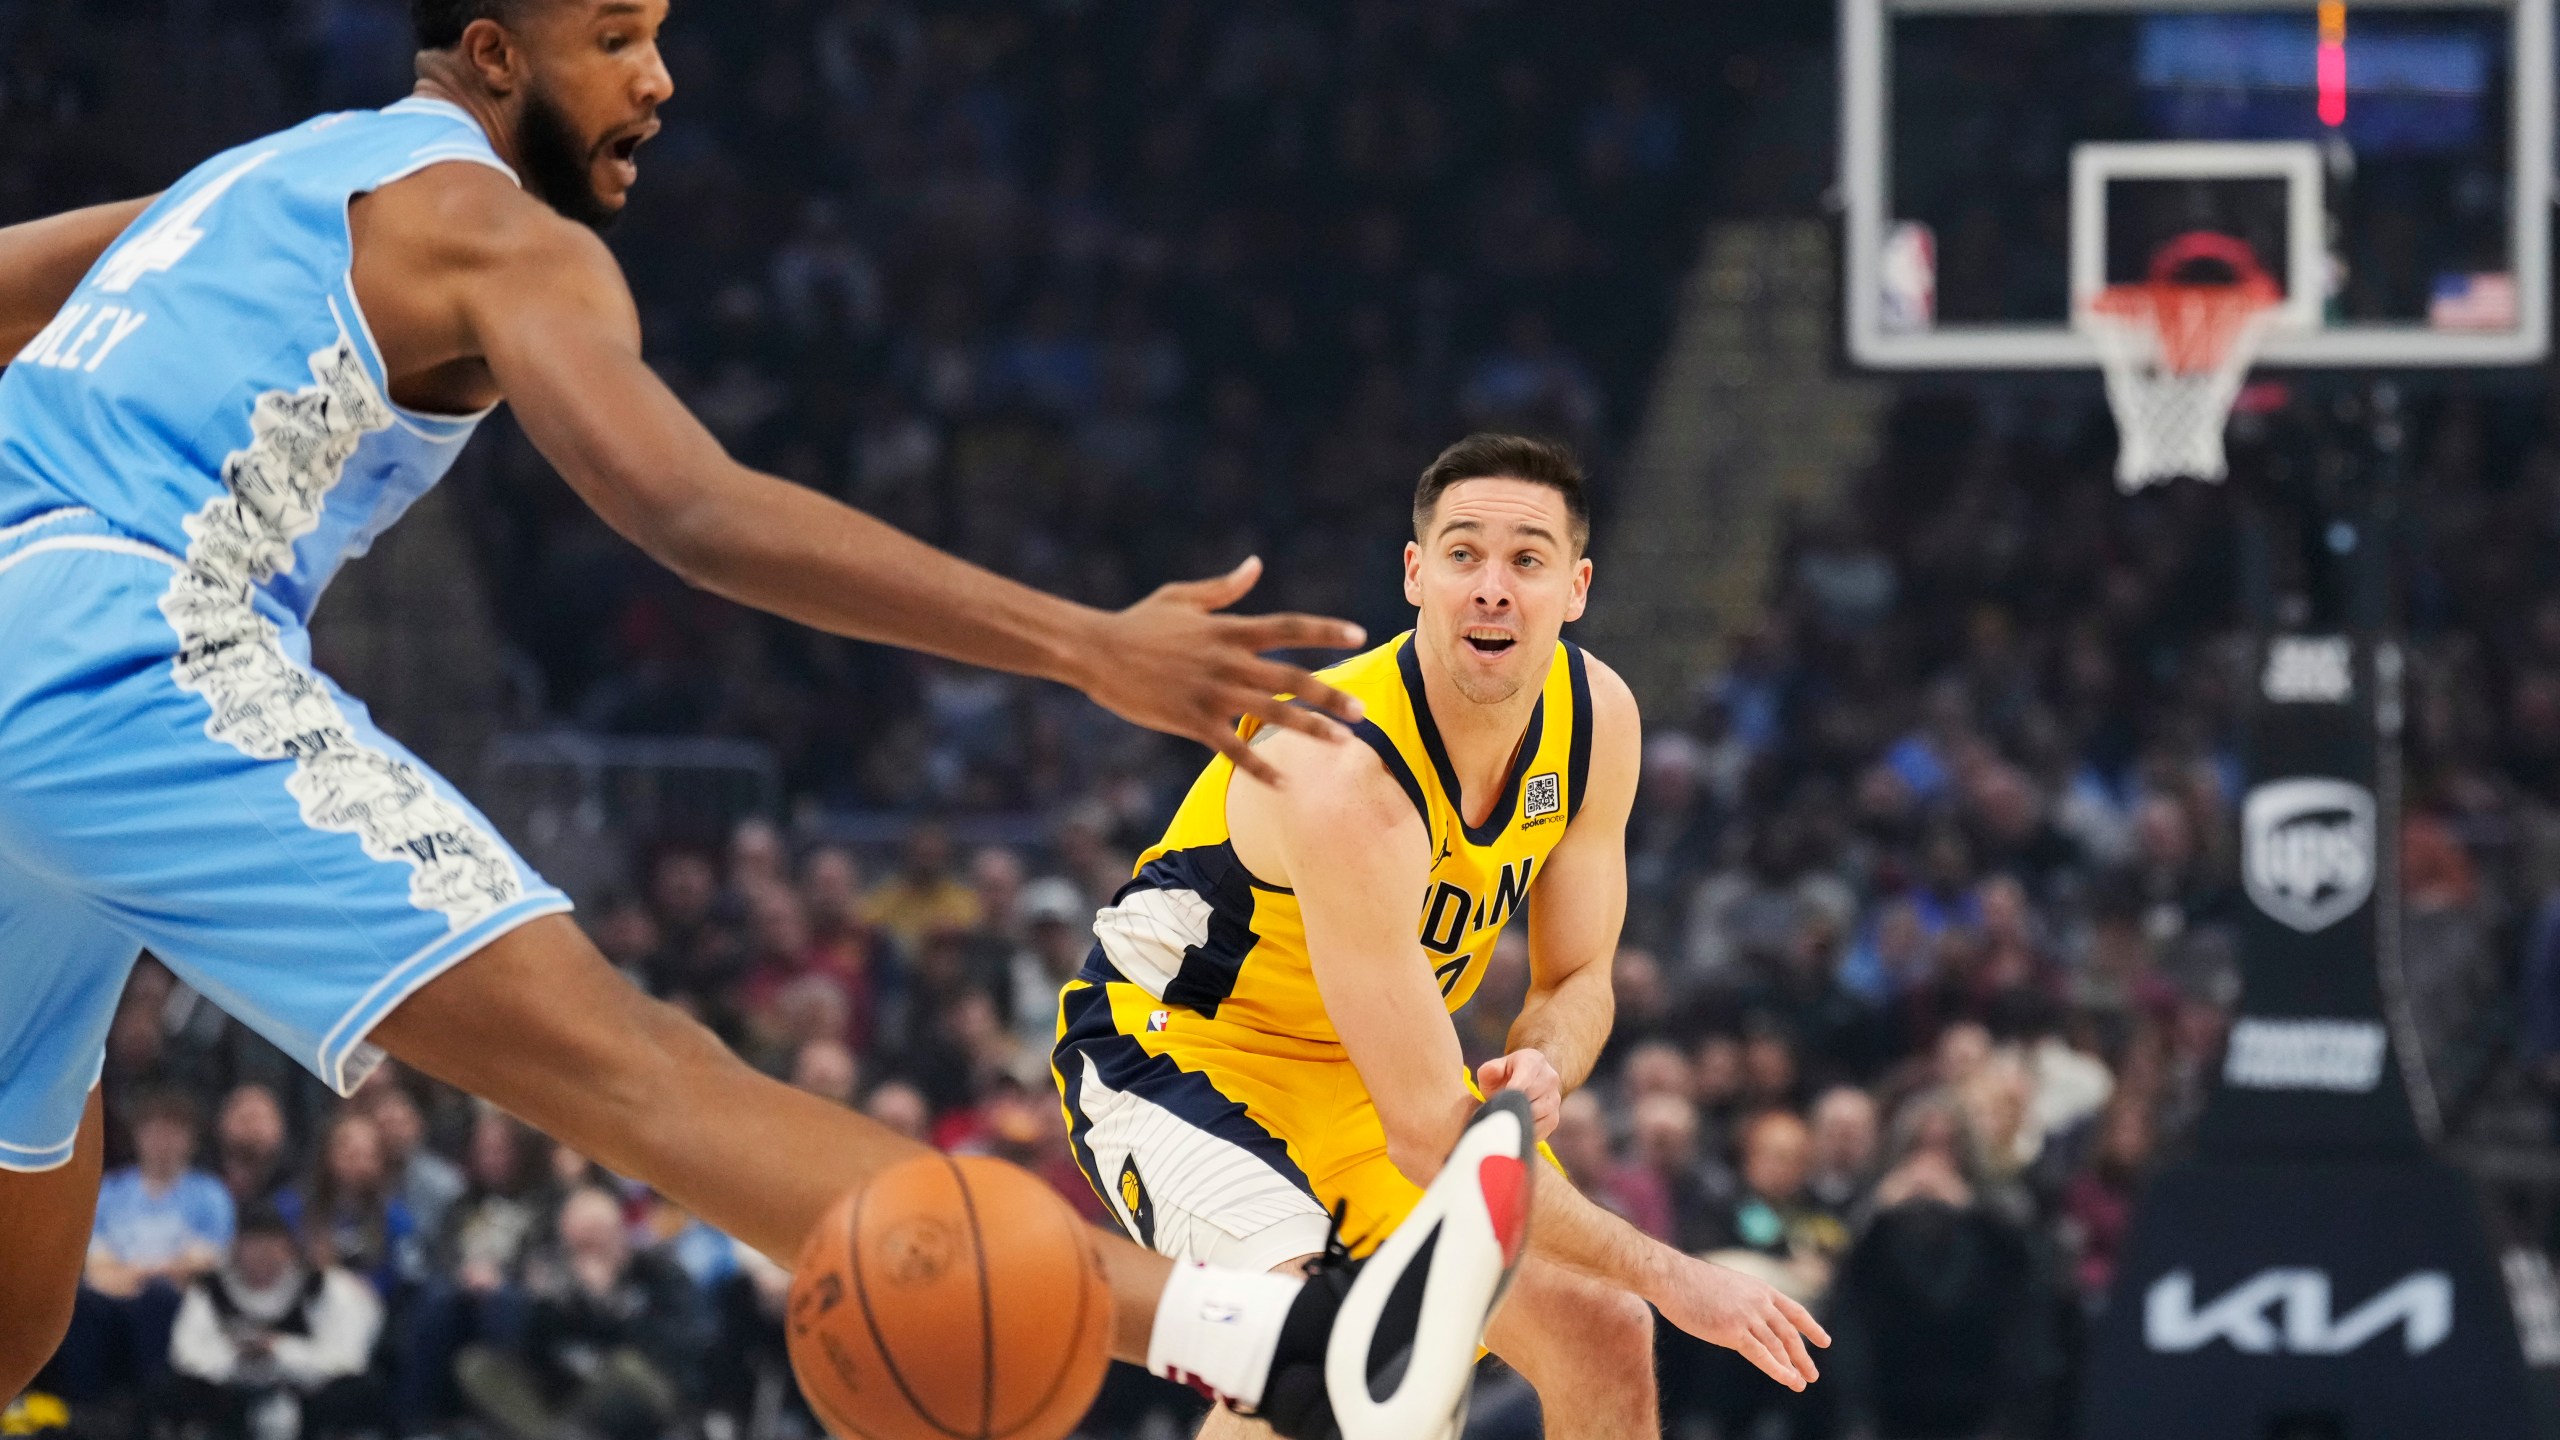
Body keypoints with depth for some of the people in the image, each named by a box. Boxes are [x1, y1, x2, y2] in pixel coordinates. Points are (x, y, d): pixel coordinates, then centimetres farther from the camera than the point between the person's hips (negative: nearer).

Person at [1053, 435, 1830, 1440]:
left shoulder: (1595, 717, -11)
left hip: (1378, 1067, 8)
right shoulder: (1344, 779, -36)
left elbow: (1577, 979, 5)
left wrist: (1542, 1069, -21)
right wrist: (1667, 1274, -32)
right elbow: (1429, 1134, -36)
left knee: (1600, 1336, 4)